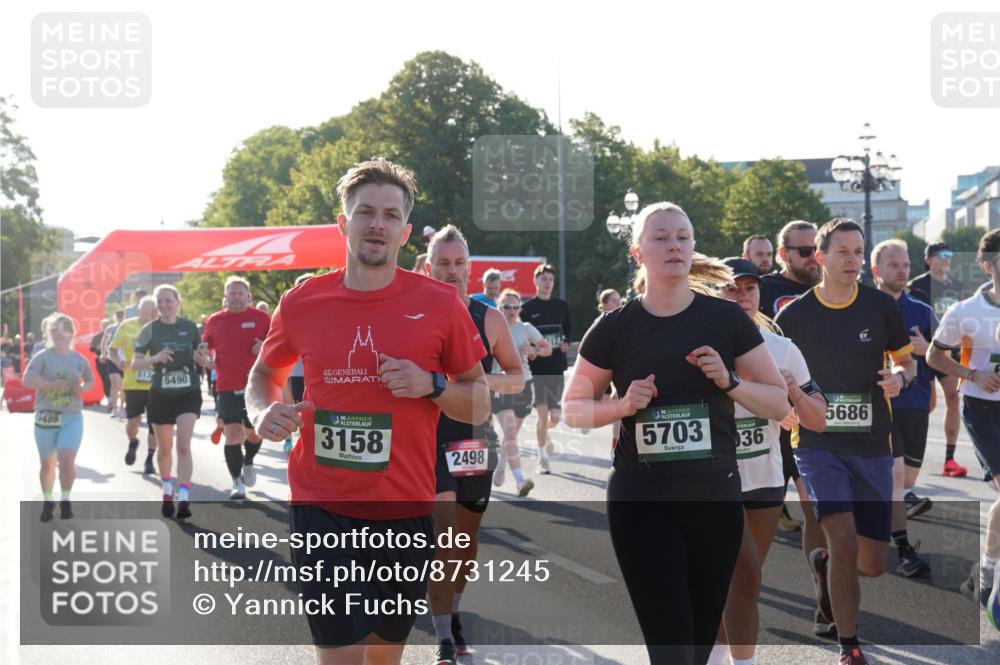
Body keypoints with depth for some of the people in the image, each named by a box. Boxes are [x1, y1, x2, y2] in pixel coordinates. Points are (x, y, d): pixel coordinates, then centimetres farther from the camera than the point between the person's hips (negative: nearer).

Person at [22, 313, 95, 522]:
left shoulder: (79, 360, 3)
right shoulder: (42, 357, -6)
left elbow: (90, 380, 18)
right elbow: (27, 380, -16)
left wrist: (84, 388, -4)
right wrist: (51, 384, -26)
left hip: (72, 418, 1)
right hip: (46, 417, -1)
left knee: (67, 460, -14)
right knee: (47, 464, 10)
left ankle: (65, 501, 5)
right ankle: (48, 501, 30)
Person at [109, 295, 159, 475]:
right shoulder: (127, 327, -2)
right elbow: (113, 349, 8)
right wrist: (119, 361, -12)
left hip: (156, 385, 0)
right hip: (133, 384, 0)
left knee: (155, 424, 0)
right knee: (132, 421, -2)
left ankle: (149, 460, 17)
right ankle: (132, 443, 34)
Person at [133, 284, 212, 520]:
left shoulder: (190, 327, -1)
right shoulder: (150, 330, -3)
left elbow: (203, 360, 8)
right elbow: (135, 364, -4)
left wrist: (203, 359, -16)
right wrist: (155, 358, -22)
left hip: (188, 393, -1)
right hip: (160, 394, 1)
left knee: (183, 445, -14)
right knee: (164, 448, 12)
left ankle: (184, 498, -17)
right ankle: (167, 492, 33)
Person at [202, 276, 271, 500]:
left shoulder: (261, 318, 1)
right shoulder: (215, 321, 6)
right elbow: (207, 346, 20)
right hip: (227, 387, 0)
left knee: (254, 432, 9)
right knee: (233, 432, -9)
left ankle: (248, 463, 41)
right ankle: (237, 483, -2)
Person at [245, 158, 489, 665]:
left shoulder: (440, 304, -2)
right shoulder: (302, 303, 0)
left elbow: (480, 405, 5)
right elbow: (264, 372, 18)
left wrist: (432, 386, -15)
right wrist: (262, 412, -4)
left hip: (406, 514, 1)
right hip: (322, 513, -1)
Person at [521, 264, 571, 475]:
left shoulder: (562, 306, 9)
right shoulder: (527, 307, 0)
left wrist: (565, 343, -1)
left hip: (556, 367, 3)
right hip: (536, 368, -3)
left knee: (555, 416, 4)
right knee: (543, 415, -9)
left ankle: (544, 433, 39)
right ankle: (542, 457, 4)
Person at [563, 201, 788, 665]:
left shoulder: (727, 319, 1)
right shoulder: (615, 328, -1)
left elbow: (780, 404, 5)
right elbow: (573, 409, 7)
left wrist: (729, 381, -13)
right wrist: (623, 405, -12)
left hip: (714, 495, 2)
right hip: (640, 499, -2)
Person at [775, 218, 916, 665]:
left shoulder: (882, 307, 0)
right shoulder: (793, 315, -2)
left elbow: (906, 360, 12)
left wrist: (899, 377, -10)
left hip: (872, 447, 2)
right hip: (817, 444, -2)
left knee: (872, 564, 3)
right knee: (844, 541, -20)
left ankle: (825, 566, 39)